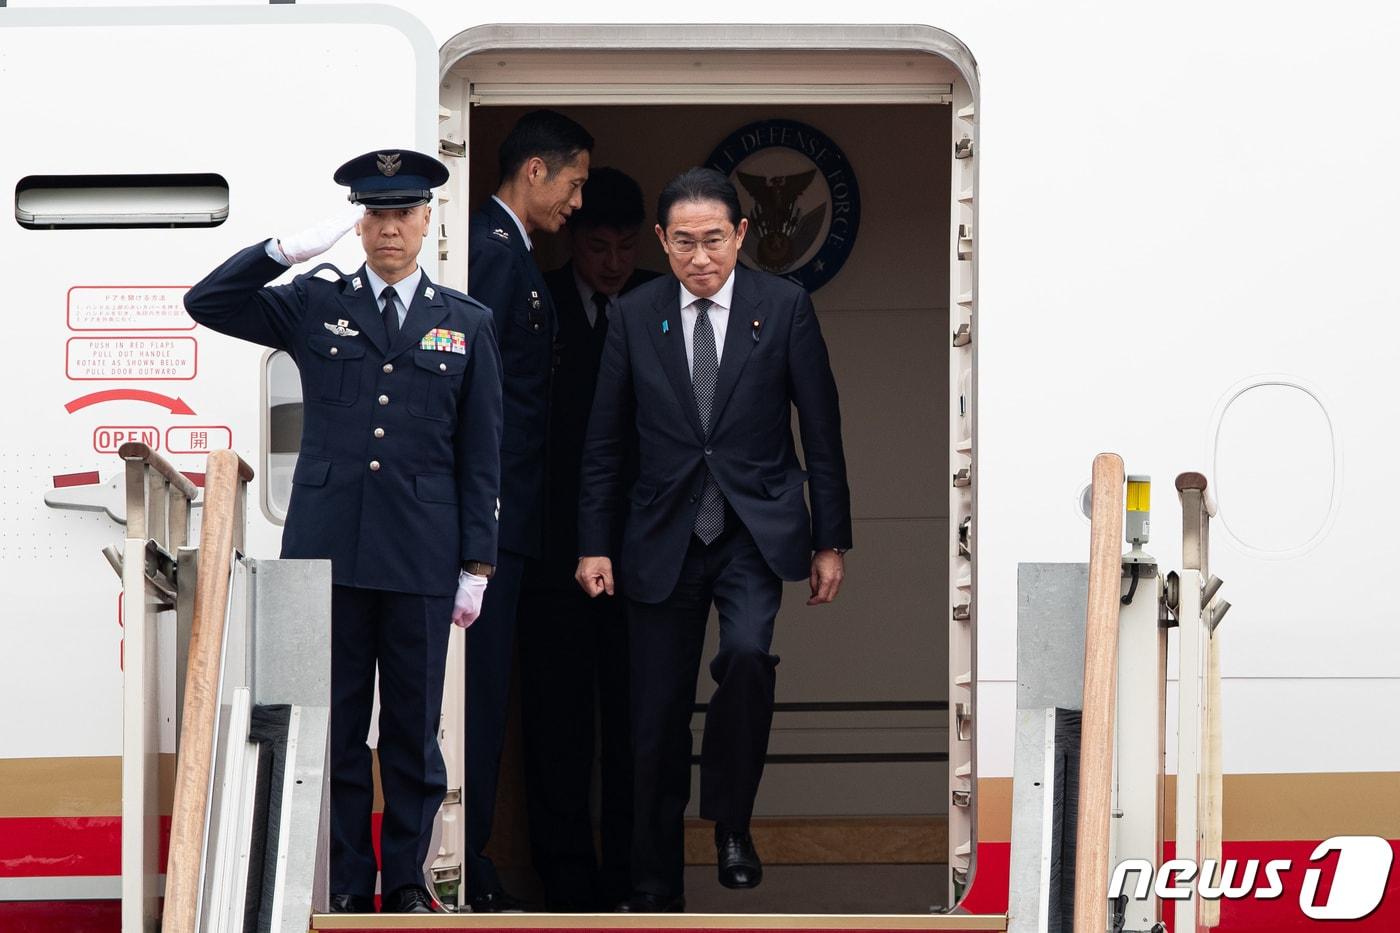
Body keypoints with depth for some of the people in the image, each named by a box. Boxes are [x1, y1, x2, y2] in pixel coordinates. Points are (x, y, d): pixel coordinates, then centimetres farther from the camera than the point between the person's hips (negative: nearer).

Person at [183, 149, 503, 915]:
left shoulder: (467, 325, 8)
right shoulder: (314, 305, 8)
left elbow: (480, 457, 7)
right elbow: (206, 303, 1)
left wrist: (476, 565, 2)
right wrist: (290, 249, -10)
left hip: (421, 557, 0)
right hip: (328, 550, 0)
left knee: (413, 728, 5)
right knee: (334, 726, 4)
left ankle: (406, 877, 15)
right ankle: (346, 882, 11)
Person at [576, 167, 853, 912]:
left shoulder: (784, 307, -2)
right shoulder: (635, 315, 2)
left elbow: (821, 431, 1)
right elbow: (605, 440, 7)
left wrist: (830, 542, 0)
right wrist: (594, 544, 3)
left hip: (755, 529, -2)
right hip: (664, 536, 2)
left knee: (746, 653, -29)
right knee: (656, 721, 3)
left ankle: (731, 821, -11)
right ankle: (655, 890, 16)